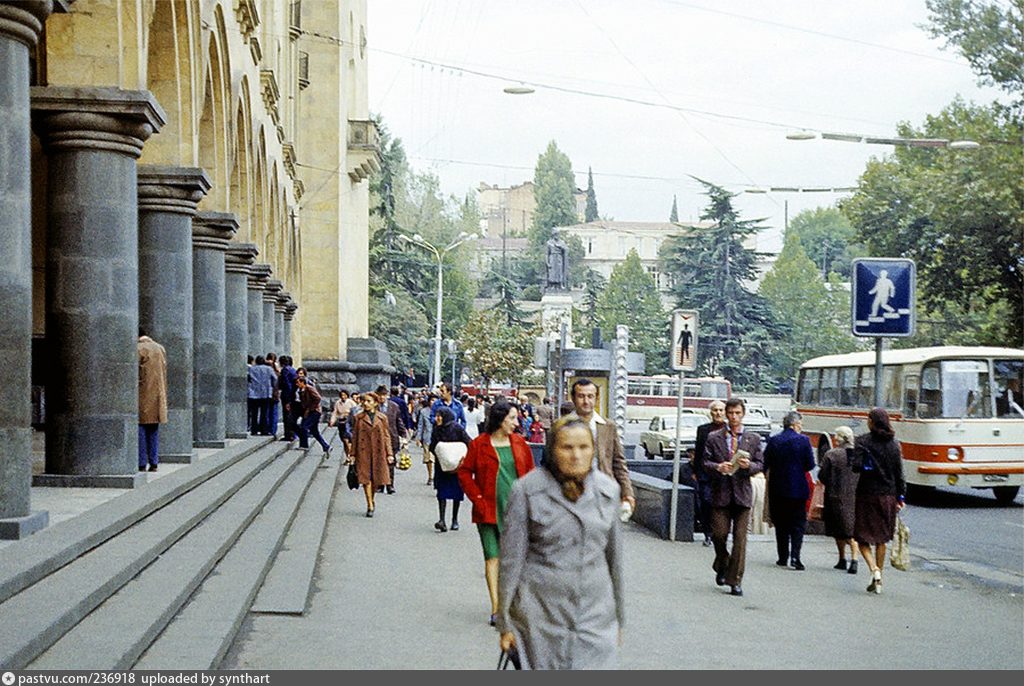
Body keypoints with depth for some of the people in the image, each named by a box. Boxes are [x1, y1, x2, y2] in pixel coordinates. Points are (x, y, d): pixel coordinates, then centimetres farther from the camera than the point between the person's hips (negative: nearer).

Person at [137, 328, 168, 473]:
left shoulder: (138, 349, -10)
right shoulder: (160, 348, 12)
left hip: (143, 396, -6)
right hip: (158, 396, 6)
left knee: (141, 429, -3)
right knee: (154, 431, 11)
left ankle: (142, 464, -4)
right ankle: (154, 463, 10)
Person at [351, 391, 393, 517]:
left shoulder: (382, 418, 5)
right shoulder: (358, 418, 3)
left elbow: (386, 436, 7)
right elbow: (354, 436, 6)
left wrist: (389, 453, 2)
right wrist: (353, 454, 3)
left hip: (378, 452, 1)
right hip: (363, 452, -1)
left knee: (377, 478, 5)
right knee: (366, 478, -5)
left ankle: (372, 499, 30)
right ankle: (370, 506, 0)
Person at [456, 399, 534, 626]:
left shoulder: (519, 443, 7)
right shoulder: (479, 444, -2)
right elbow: (465, 473, 1)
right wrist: (478, 500, -6)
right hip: (489, 510, -2)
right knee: (492, 557, -2)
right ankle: (496, 609, 1)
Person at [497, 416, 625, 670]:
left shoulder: (608, 489, 5)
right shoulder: (527, 490, -7)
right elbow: (511, 559, -3)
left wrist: (618, 618, 17)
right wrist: (506, 623, -2)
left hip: (595, 611, 3)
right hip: (542, 614, -3)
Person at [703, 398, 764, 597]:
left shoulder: (753, 438, 8)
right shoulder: (714, 437, 5)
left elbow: (760, 465, 8)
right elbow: (705, 463, 4)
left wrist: (749, 465, -14)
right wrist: (718, 467, -16)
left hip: (742, 493, 0)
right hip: (720, 492, 0)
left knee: (740, 538, -2)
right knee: (719, 534, -1)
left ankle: (735, 581, 3)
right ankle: (722, 566, 27)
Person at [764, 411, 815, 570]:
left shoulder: (773, 440, -2)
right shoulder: (803, 440, -8)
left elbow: (765, 464, -2)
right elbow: (810, 465, -6)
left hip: (777, 490, 2)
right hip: (797, 489, -2)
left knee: (781, 524, 13)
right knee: (798, 524, 5)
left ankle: (783, 557, 15)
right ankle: (795, 556, -8)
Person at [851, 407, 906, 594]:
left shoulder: (862, 441, -9)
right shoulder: (894, 443, 4)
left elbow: (857, 466, -18)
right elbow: (899, 473, 5)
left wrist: (865, 466, 5)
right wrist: (900, 496, 10)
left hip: (867, 494, -4)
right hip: (888, 495, 4)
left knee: (863, 538, 4)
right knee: (881, 539, 15)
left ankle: (874, 571, -18)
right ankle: (878, 580, 17)